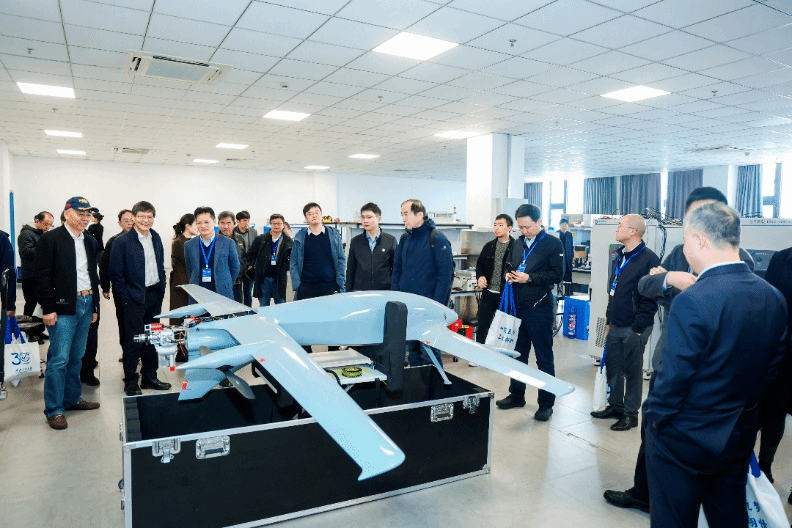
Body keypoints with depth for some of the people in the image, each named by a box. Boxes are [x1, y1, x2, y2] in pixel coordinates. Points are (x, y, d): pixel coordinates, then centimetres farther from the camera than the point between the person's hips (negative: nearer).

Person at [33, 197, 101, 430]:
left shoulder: (91, 242, 13)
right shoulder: (50, 239, -6)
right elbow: (42, 275, -10)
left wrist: (95, 305, 16)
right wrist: (48, 308, -13)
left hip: (86, 304, 6)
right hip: (63, 307, -6)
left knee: (76, 357, 15)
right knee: (59, 359, -4)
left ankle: (73, 399, 26)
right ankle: (54, 410, 5)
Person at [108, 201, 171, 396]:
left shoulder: (156, 238, 8)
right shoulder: (122, 242, -10)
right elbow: (116, 273, -9)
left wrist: (162, 289, 9)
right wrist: (126, 298, -12)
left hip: (155, 296, 6)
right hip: (135, 298, -6)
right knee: (133, 341, 1)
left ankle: (149, 377, 26)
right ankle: (130, 382, 14)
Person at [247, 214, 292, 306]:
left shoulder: (288, 241, 3)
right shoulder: (260, 239, 6)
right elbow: (249, 255, 12)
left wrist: (285, 267, -5)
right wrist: (256, 265, 1)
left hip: (279, 279, -1)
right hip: (263, 279, 1)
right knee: (263, 307, 8)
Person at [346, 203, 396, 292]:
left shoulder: (391, 240, 3)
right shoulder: (355, 241, 9)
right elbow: (350, 270, 11)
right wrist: (348, 293, 6)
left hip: (384, 291, -1)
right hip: (359, 291, 1)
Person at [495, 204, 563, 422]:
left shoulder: (553, 243, -6)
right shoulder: (518, 243, 12)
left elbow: (557, 274, -11)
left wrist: (529, 278, -19)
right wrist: (509, 275, 0)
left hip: (540, 307, -6)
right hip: (518, 306, 6)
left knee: (544, 357, 3)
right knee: (518, 353, 16)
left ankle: (546, 403, 14)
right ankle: (516, 395, 30)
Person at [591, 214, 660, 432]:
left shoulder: (648, 259, -14)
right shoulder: (621, 256, 12)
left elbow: (650, 297, -16)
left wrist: (638, 328, -16)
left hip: (634, 328, -8)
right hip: (616, 325, 8)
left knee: (632, 371, 5)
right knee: (612, 367, 14)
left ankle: (630, 414, 18)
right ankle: (615, 406, 30)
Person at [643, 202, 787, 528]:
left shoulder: (692, 301, -26)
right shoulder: (774, 298, -3)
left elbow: (674, 377, -22)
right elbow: (771, 367, 7)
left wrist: (654, 415, -5)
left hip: (684, 439, -7)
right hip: (740, 437, 7)